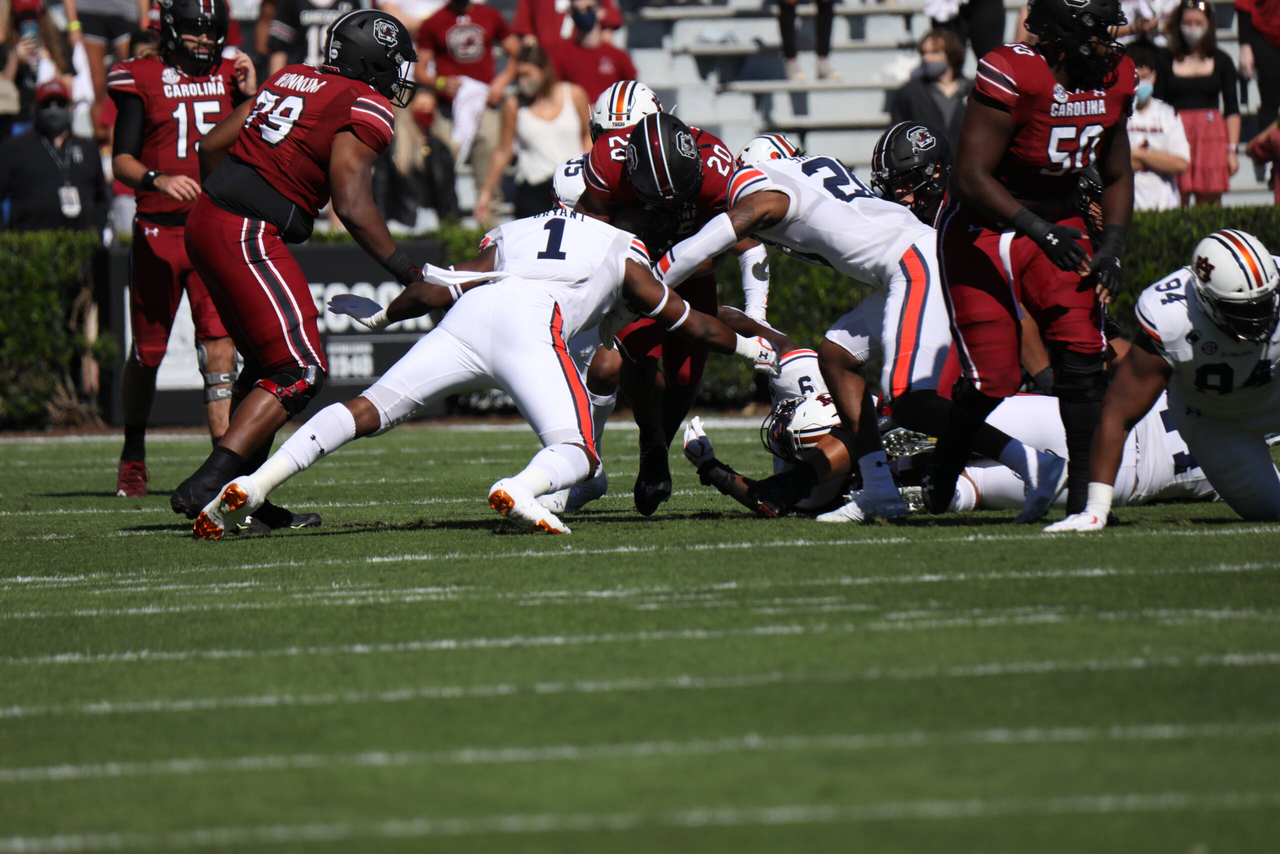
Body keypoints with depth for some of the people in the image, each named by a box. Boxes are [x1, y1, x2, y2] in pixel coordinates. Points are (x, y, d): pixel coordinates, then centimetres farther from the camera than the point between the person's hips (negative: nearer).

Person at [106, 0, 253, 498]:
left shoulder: (229, 76, 10)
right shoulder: (141, 79, 1)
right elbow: (121, 161, -5)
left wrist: (249, 97, -3)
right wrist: (158, 180, -24)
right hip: (159, 232, -2)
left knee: (219, 349, -11)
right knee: (147, 354, 6)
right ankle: (133, 461, 25)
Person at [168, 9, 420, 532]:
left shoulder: (293, 78, 18)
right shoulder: (366, 109, -6)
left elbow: (212, 146, 20)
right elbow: (352, 207, -15)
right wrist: (409, 274, -9)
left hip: (209, 218, 9)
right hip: (248, 237, -9)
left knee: (268, 360, 19)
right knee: (298, 372, -7)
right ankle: (203, 488, -16)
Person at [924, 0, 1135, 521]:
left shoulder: (1114, 80, -2)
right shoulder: (1012, 76, -25)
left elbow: (1117, 178, 11)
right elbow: (972, 178, -26)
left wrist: (1110, 248, -3)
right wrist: (1040, 231, -32)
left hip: (1058, 224, 6)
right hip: (984, 229, -6)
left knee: (1082, 356, -12)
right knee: (994, 378, -9)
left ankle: (1084, 491, -4)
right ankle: (941, 473, 18)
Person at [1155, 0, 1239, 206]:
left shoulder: (1221, 61, 10)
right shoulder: (1166, 60, 6)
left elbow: (1232, 110, 11)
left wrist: (1232, 149, 4)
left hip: (1212, 134, 1)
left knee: (1210, 202, -5)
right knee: (1178, 200, -9)